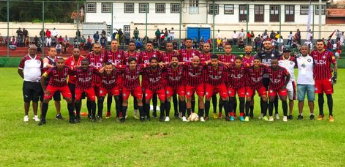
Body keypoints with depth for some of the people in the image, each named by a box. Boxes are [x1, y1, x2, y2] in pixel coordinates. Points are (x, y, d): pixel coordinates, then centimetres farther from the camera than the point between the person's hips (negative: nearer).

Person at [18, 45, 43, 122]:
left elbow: (42, 69, 18)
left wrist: (40, 77, 8)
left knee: (35, 100, 7)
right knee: (27, 100, 2)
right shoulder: (24, 59, -4)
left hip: (37, 83, 2)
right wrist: (25, 77, 0)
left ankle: (35, 115, 15)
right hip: (27, 83, -2)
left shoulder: (39, 59, 5)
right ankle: (26, 115, 12)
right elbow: (19, 70, 3)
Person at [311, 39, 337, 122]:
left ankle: (331, 114, 7)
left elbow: (335, 64, -2)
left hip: (327, 78, -3)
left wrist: (335, 75, -7)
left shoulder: (329, 53, -6)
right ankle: (321, 114, 20)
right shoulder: (313, 53, 4)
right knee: (320, 96, 10)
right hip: (317, 78, 3)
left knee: (329, 95, 1)